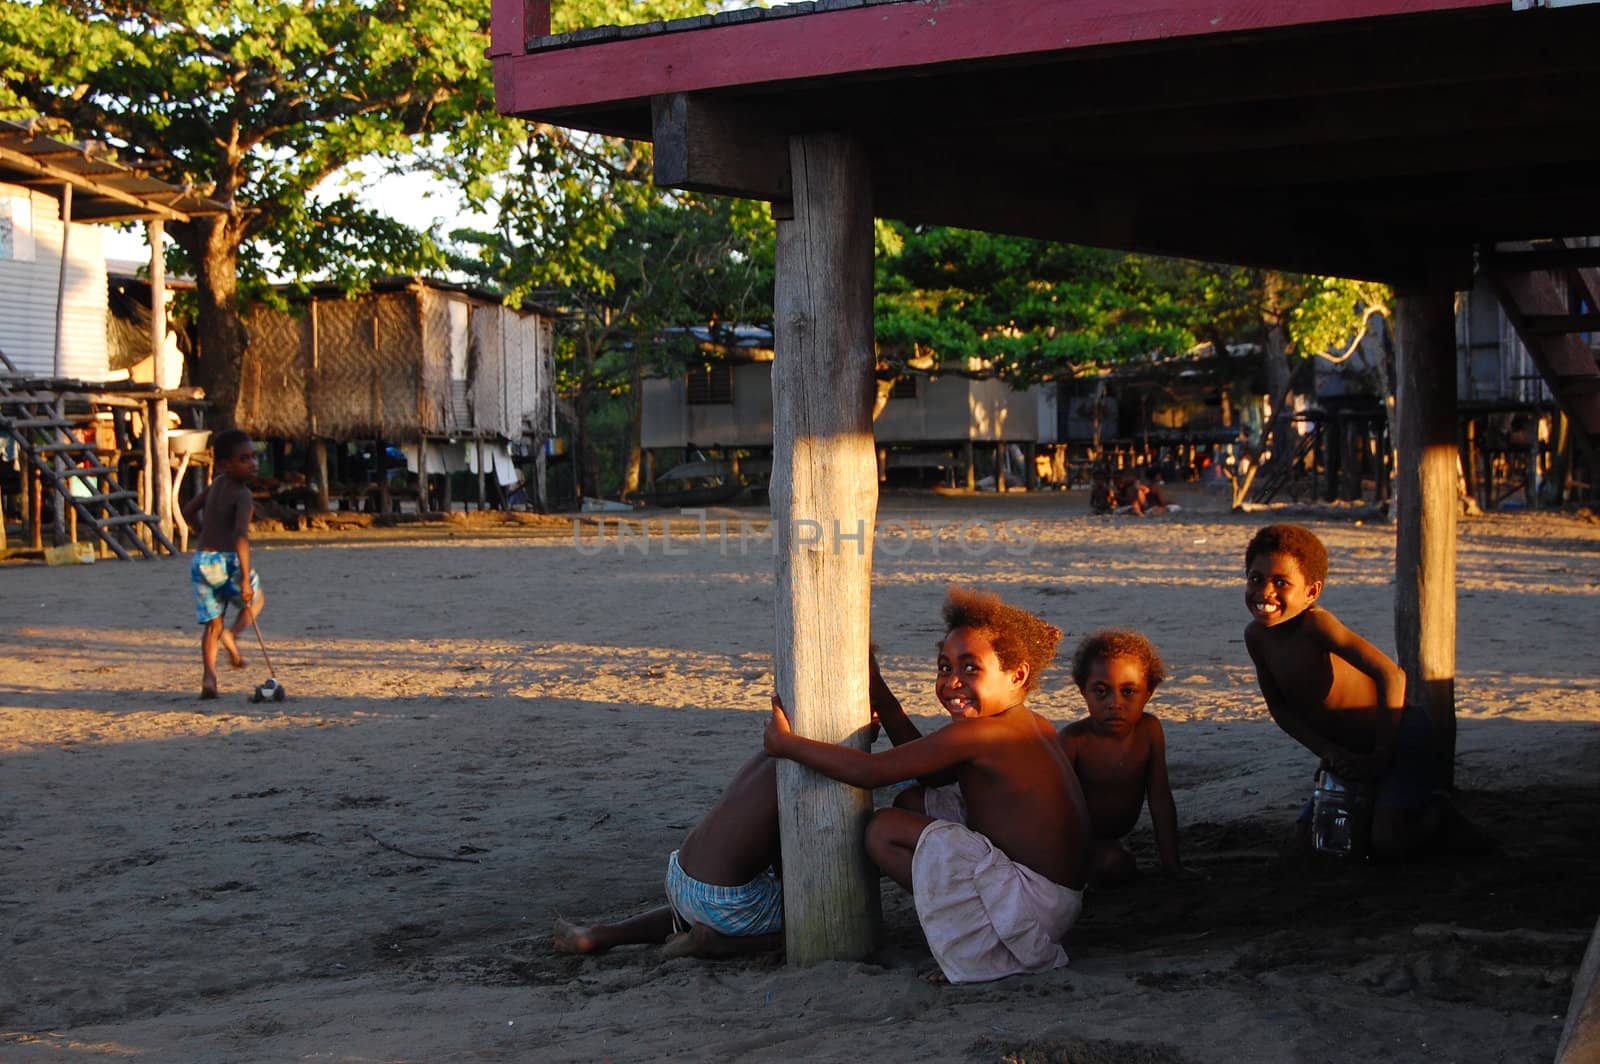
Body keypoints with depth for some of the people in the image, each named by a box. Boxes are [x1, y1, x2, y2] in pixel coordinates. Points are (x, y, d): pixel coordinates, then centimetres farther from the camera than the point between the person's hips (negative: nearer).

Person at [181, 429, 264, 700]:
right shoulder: (242, 495, -10)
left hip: (201, 560, 6)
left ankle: (209, 676, -4)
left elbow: (188, 510, 26)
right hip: (227, 560, -6)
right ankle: (232, 633, -7)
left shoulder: (216, 484, 13)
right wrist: (245, 578, -25)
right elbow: (240, 535, -22)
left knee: (213, 624, 12)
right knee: (255, 600, 21)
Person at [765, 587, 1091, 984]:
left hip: (1036, 904, -10)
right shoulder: (1036, 726, 10)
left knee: (884, 830, -11)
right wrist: (882, 703, 20)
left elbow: (871, 771, -16)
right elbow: (932, 773, 22)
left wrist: (786, 742, -4)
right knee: (913, 803, 15)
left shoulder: (975, 735, -19)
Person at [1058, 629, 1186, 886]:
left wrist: (1171, 866, -10)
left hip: (1107, 838, 7)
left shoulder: (1148, 730, -14)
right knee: (1112, 864, -27)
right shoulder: (1074, 740, -25)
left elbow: (1160, 799, -9)